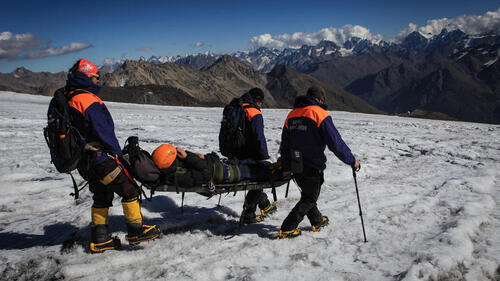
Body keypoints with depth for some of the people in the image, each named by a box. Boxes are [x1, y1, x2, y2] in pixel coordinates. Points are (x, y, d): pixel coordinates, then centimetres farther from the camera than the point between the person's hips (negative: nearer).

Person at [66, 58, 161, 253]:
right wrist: (117, 152, -11)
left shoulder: (70, 99, 16)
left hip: (85, 159, 10)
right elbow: (103, 129, -19)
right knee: (129, 189, -2)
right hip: (99, 156, -10)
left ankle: (99, 240, 23)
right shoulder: (88, 99, -15)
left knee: (102, 196, 18)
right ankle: (136, 231, 4)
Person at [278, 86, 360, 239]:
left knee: (307, 194, 24)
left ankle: (318, 221, 39)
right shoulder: (320, 114, -13)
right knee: (309, 199, 8)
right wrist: (352, 161, -6)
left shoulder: (292, 114, 9)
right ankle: (287, 229, 8)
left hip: (296, 167, 7)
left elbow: (285, 144, 13)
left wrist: (286, 167, 21)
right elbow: (335, 143, -17)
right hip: (313, 167, -7)